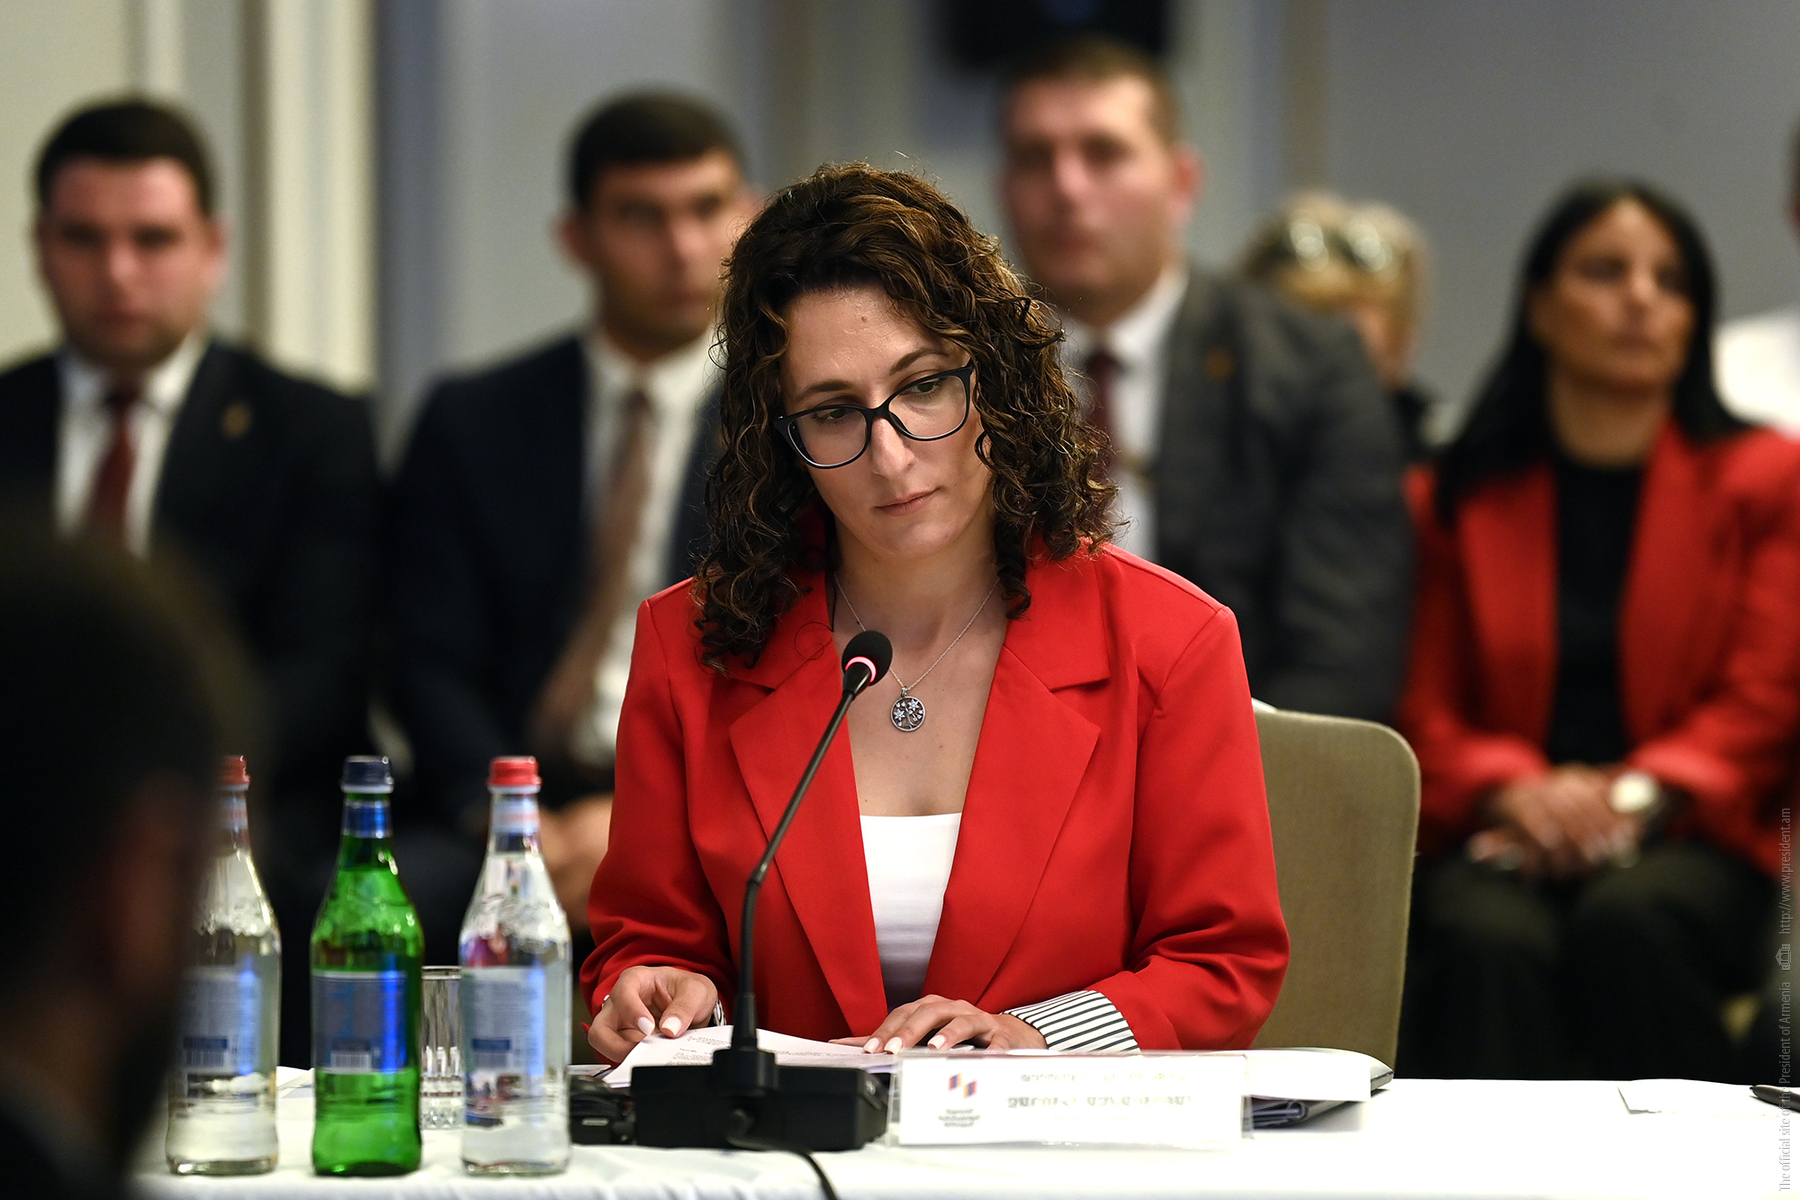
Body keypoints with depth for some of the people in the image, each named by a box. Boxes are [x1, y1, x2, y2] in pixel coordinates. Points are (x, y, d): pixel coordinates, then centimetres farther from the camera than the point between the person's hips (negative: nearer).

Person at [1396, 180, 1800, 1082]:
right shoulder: (1456, 500, 17)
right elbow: (1424, 710, 11)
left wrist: (1638, 794, -14)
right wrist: (1512, 790, -13)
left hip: (1687, 844, 0)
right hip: (1496, 841, 1)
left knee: (1631, 921, -36)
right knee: (1493, 945, -35)